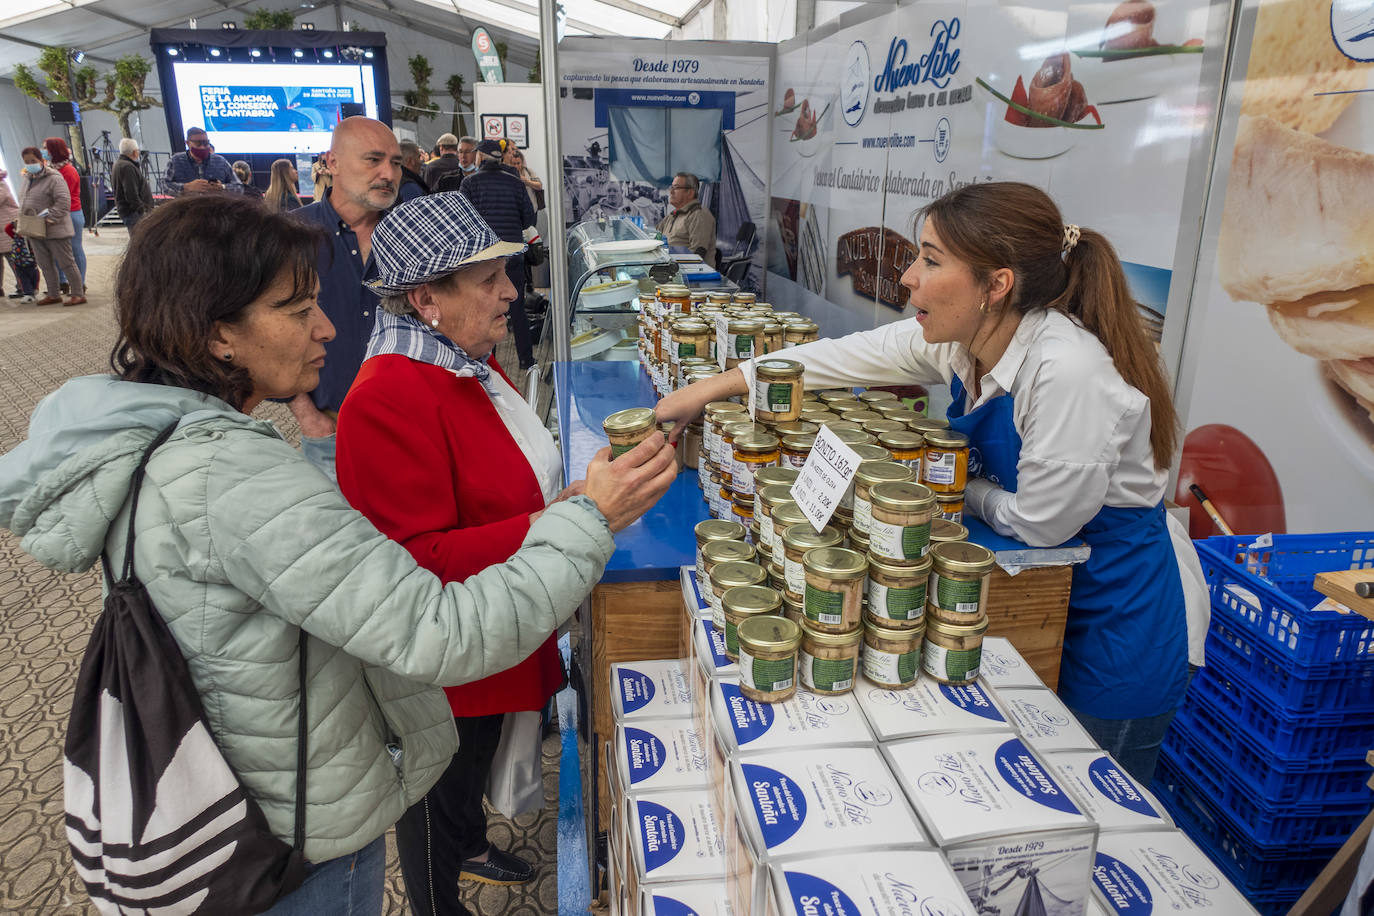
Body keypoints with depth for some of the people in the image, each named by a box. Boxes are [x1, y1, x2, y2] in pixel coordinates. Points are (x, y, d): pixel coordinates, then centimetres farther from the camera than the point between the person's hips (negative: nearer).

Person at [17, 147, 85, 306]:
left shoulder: (54, 178, -11)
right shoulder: (28, 179, 15)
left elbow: (63, 202, -20)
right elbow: (22, 199, 25)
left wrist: (49, 218, -23)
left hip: (55, 230, -9)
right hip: (35, 232, 9)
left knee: (66, 263, -3)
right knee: (45, 265, 12)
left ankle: (78, 294, 2)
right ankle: (53, 295, 20)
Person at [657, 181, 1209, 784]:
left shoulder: (1068, 370, -33)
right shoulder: (957, 339, -9)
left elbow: (1039, 521, -25)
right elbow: (842, 358, -1)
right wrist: (708, 389, 2)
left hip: (1127, 615, -7)